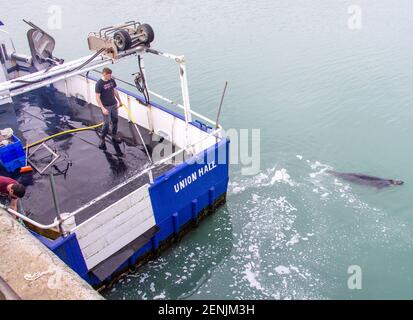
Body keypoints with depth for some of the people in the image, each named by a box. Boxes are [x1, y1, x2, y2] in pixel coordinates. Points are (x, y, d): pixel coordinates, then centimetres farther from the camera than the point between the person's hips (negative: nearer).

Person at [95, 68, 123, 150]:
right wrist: (102, 108, -21)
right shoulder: (99, 84, -18)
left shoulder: (112, 81, 0)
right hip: (106, 107, -6)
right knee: (106, 123, -4)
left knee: (115, 120, 16)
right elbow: (97, 97, -17)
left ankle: (114, 135, 35)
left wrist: (119, 101, 18)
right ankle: (102, 139, 12)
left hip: (114, 105, 6)